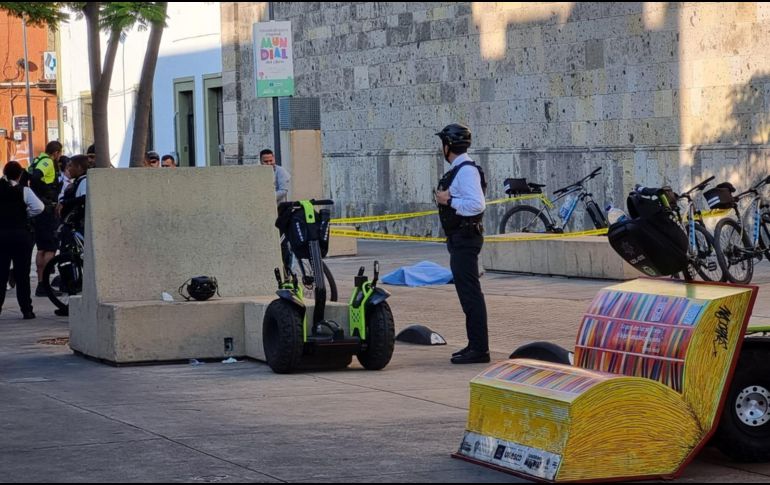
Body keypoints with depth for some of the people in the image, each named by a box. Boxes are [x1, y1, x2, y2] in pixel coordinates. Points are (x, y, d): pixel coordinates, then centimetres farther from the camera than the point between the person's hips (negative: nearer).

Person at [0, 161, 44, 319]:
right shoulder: (24, 191, -6)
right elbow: (39, 207, -16)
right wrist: (26, 215, 0)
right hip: (21, 234, -2)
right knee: (22, 274, 3)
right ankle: (26, 310, 3)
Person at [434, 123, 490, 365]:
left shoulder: (467, 170, -17)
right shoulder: (458, 170, 15)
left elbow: (476, 205, -26)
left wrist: (449, 201, -18)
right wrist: (446, 199, 2)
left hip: (465, 238, -11)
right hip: (460, 238, 11)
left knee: (470, 293, -9)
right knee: (467, 293, 16)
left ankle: (479, 349, -8)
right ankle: (475, 345, 23)